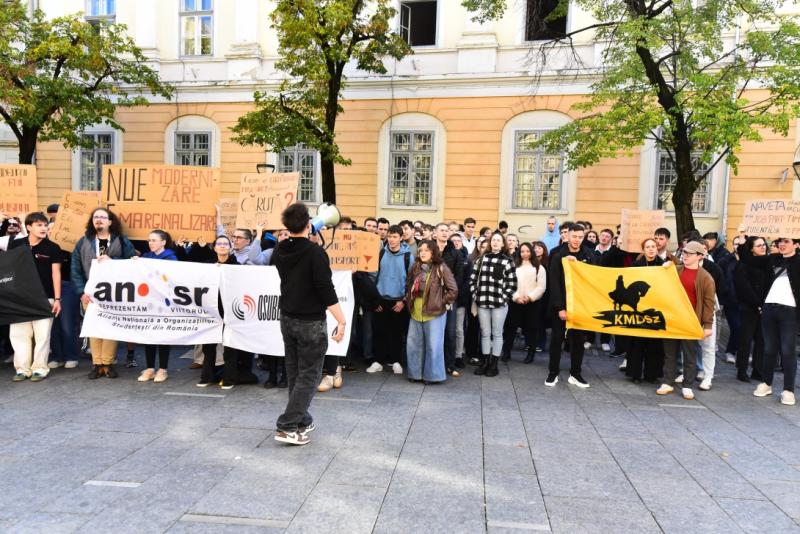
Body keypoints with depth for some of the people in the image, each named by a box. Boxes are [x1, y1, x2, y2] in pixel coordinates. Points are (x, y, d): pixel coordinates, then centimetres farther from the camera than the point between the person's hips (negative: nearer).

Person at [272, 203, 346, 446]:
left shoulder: (279, 251, 2)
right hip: (311, 322, -7)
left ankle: (302, 420, 26)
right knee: (309, 375, 2)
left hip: (287, 318, 7)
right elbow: (326, 290, -22)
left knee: (294, 372, 16)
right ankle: (288, 427, -1)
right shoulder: (315, 252, -18)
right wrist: (342, 320, -17)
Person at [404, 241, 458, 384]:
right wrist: (409, 301, 10)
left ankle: (432, 375, 12)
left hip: (434, 313, -6)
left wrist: (441, 303, -8)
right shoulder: (415, 267, 7)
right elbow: (408, 286, 20)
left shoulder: (441, 268, -10)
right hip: (416, 312, 6)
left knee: (433, 345, 0)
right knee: (413, 344, 11)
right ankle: (415, 373, 23)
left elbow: (453, 290, -10)